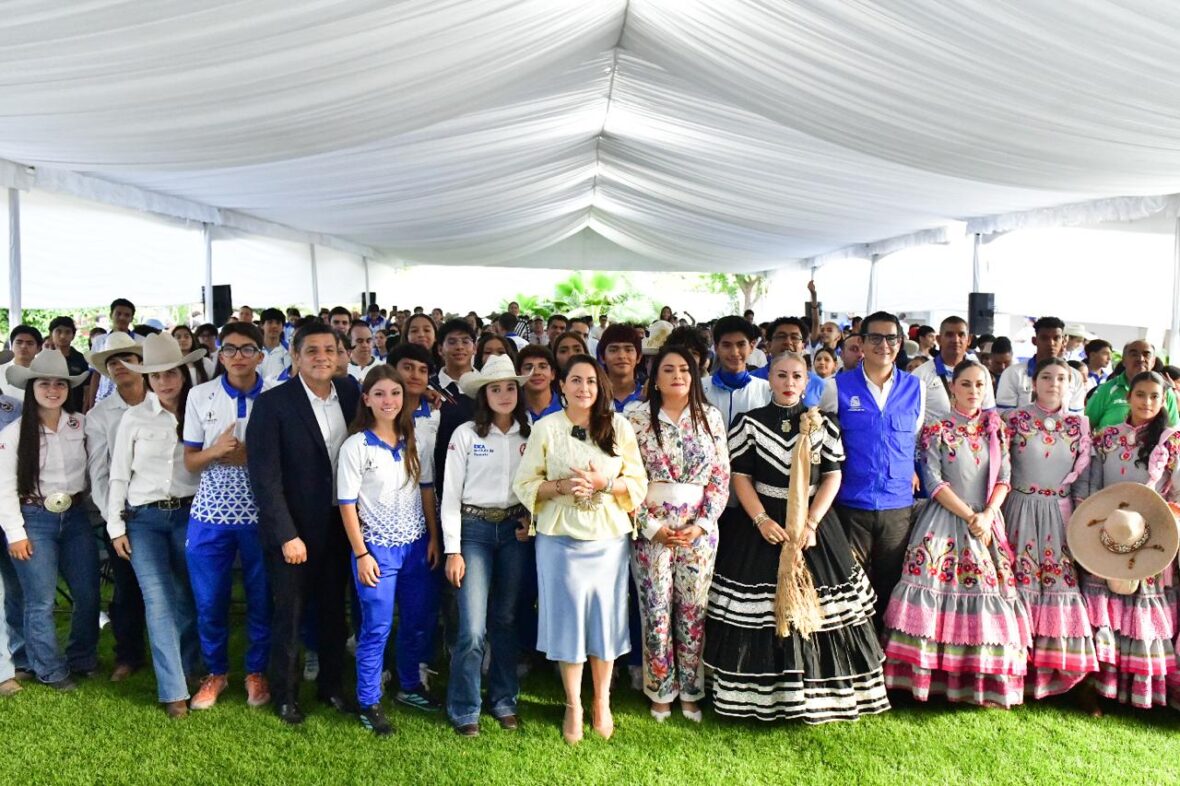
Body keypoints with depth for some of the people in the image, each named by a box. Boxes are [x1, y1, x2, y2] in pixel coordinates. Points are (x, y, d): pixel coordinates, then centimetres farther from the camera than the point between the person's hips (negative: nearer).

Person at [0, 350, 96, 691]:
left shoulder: (81, 425, 1)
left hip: (76, 516, 3)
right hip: (34, 520, -3)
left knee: (89, 595, 9)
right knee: (41, 601, 4)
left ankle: (83, 659, 29)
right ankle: (51, 671, 20)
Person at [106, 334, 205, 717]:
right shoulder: (134, 418, 1)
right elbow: (119, 475, 4)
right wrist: (115, 526, 2)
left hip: (189, 514, 0)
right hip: (145, 518, 0)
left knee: (187, 599, 6)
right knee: (158, 602, -4)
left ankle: (188, 672, 24)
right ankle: (174, 691, 0)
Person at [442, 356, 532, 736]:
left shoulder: (528, 435, 5)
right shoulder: (465, 434, -5)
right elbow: (451, 494, -5)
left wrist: (532, 522, -3)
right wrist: (453, 550, -9)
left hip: (515, 530, 3)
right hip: (474, 529, -3)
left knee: (506, 620, 11)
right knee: (473, 629, -6)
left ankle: (504, 700, 27)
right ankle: (464, 710, 12)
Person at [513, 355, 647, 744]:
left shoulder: (619, 427, 2)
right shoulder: (545, 428, 0)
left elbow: (639, 483, 2)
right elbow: (524, 484, -1)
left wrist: (606, 483, -15)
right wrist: (560, 486, -17)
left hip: (609, 538, 1)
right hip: (560, 540, -1)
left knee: (606, 618, 8)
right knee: (566, 618, 6)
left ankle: (602, 701, 28)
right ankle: (573, 706, 24)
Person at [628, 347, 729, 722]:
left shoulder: (710, 417, 4)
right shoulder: (638, 419, -1)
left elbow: (721, 477, 3)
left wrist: (703, 523, -6)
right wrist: (652, 526, -9)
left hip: (699, 529, 1)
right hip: (652, 529, -1)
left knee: (693, 610, 7)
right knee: (656, 611, 4)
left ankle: (691, 690, 23)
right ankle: (660, 691, 20)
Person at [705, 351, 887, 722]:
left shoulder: (823, 425, 5)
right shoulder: (750, 423, 1)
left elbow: (833, 476, 1)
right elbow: (740, 476, -1)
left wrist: (811, 524, -10)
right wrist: (761, 519, -13)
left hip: (814, 525, 1)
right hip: (761, 524, -1)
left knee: (819, 607, 2)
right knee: (758, 610, -1)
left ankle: (819, 695, 16)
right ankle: (760, 695, 10)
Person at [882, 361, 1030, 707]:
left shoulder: (995, 427, 10)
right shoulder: (936, 430, -2)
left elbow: (1004, 478, 7)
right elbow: (934, 483, -7)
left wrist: (987, 516, -8)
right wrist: (969, 516, -12)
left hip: (987, 521, 4)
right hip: (945, 521, -4)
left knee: (989, 597, 1)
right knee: (936, 590, -10)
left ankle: (986, 682, 10)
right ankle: (932, 676, -3)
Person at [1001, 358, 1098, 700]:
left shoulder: (1078, 424, 7)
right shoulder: (1014, 419, -1)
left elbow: (1083, 475, 7)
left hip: (1061, 514, 2)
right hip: (1021, 511, -2)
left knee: (1062, 580, 0)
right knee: (1020, 579, 0)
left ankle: (1054, 668, 13)